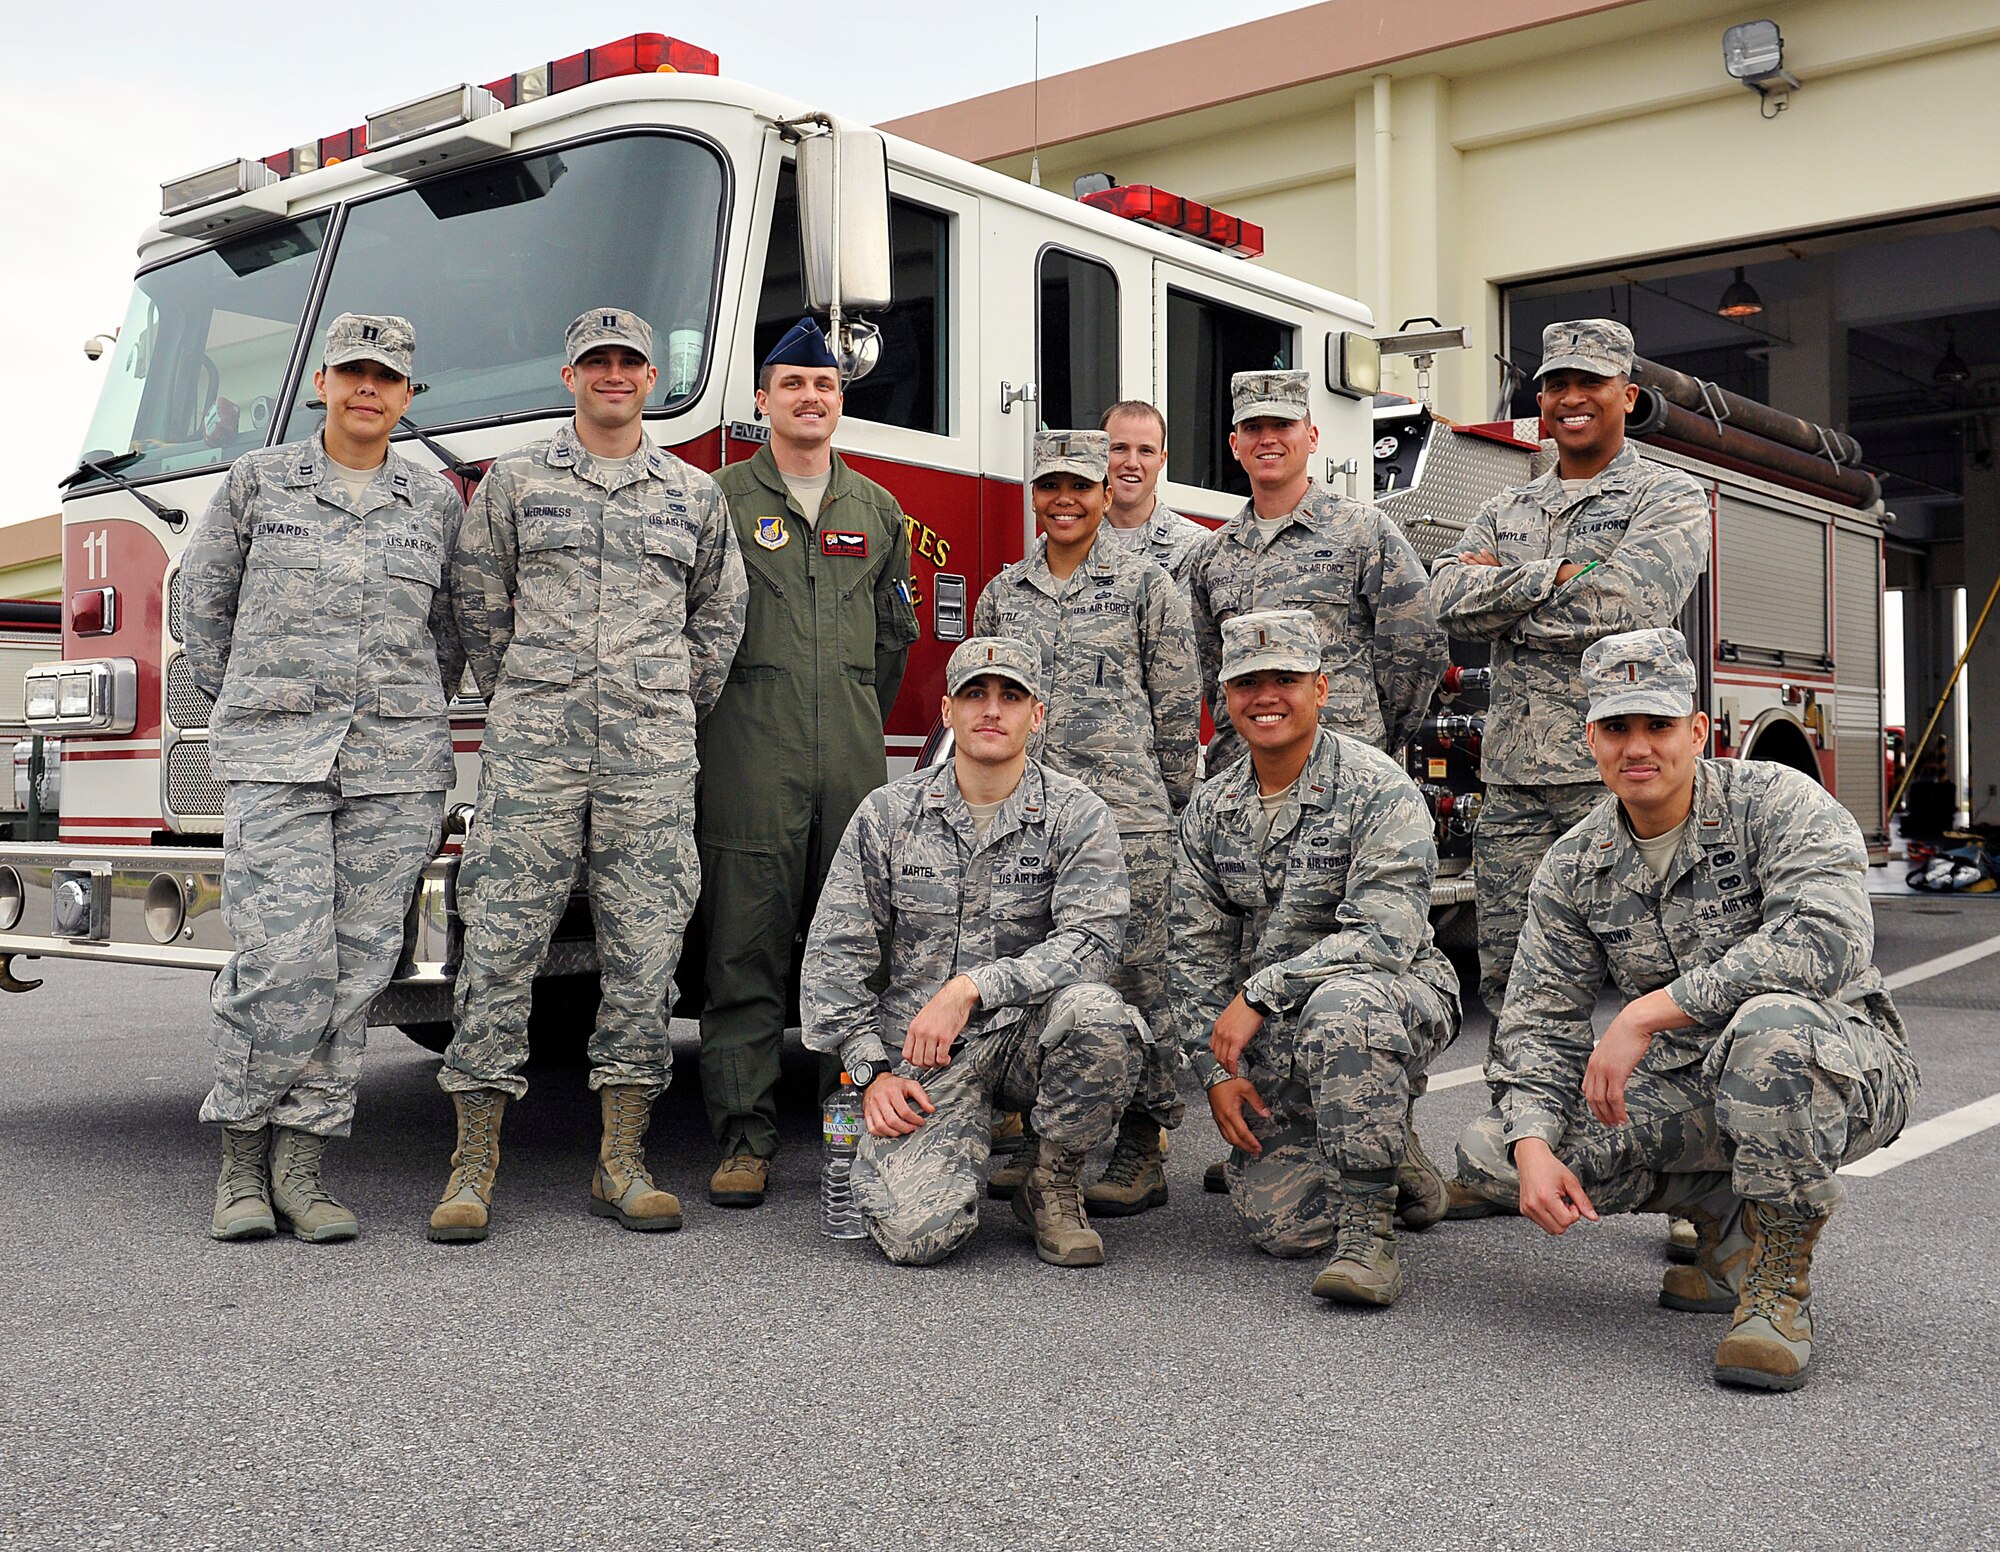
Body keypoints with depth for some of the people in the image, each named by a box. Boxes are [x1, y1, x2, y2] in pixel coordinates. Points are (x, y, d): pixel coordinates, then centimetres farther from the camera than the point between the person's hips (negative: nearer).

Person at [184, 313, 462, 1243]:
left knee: (357, 964, -1)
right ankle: (241, 1158, 6)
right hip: (273, 758, -2)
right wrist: (242, 703, 15)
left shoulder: (436, 501, 12)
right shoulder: (257, 482, 8)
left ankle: (300, 1164, 9)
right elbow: (204, 597, 14)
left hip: (397, 768, 2)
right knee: (283, 961, -12)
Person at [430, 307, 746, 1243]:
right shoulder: (513, 480, 9)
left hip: (652, 758, 2)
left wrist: (677, 711, 9)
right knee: (501, 941, -4)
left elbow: (719, 614, 17)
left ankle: (621, 1166, 9)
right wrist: (521, 705, 7)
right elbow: (477, 600, 10)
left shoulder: (695, 495, 13)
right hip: (533, 747, -1)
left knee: (644, 949, 1)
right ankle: (474, 1166, 3)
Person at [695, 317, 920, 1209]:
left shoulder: (877, 510, 17)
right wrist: (719, 723, 5)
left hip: (853, 761, 4)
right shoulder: (721, 499, 5)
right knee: (746, 951, -3)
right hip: (749, 760, -3)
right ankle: (744, 1137, 2)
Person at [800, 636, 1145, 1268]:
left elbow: (1090, 941, -14)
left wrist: (970, 988, -24)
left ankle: (1053, 1186, -6)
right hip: (920, 1056, 0)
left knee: (1093, 1011, -35)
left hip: (1030, 1033, 0)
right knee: (915, 1231, -23)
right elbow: (834, 954, 5)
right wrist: (871, 1070, -5)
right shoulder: (887, 812, 4)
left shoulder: (1078, 816, -1)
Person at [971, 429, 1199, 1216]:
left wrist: (1172, 808, 0)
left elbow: (1178, 702, 2)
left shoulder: (1146, 584, 3)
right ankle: (1040, 1137, 18)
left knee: (1134, 975, -2)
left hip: (1123, 812, -4)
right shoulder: (1002, 594, 15)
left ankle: (1141, 1150, 6)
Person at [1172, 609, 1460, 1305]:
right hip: (1274, 1045, 5)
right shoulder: (1210, 809, 4)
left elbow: (1384, 935, -26)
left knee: (1341, 1002, -41)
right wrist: (1218, 1069, -2)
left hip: (1396, 1000, -5)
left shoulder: (1377, 790, -15)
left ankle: (1369, 1229, -26)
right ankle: (1394, 1163, 23)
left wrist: (1260, 992, -27)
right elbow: (1197, 954, 7)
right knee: (1279, 1223, -10)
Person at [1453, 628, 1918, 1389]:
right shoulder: (1572, 869, 1)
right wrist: (1534, 1147, -19)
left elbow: (1827, 940, -32)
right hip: (1688, 1089, 5)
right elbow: (1539, 1019, 0)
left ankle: (1779, 1280, -19)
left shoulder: (1775, 802, -14)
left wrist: (1649, 1012, -34)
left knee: (1771, 1025, -42)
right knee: (1489, 1150, -11)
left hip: (1843, 1071, -5)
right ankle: (1725, 1215, 7)